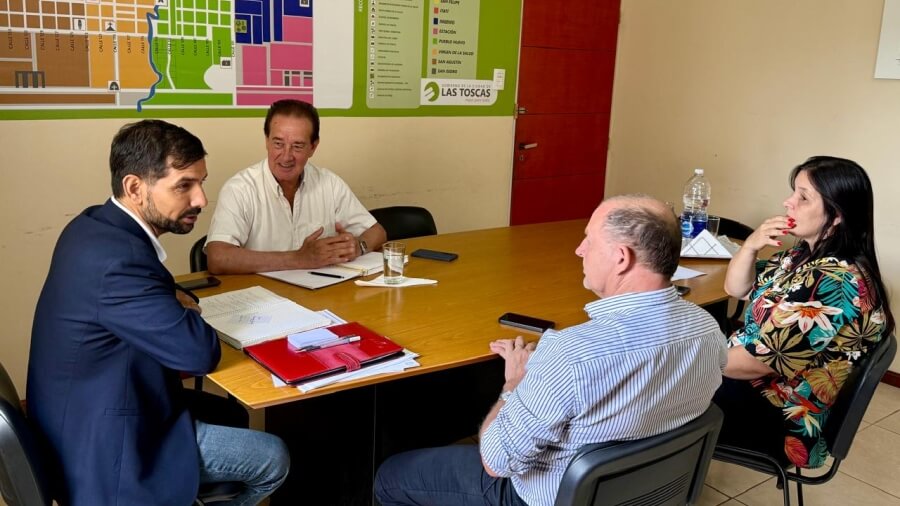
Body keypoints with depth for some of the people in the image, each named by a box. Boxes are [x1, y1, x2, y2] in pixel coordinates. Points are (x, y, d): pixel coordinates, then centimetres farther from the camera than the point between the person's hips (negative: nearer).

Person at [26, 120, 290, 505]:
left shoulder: (95, 226, 0)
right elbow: (201, 353, -26)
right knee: (273, 459, 1)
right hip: (106, 448, -9)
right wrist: (184, 307, -6)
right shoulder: (117, 257, -31)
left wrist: (173, 301, -5)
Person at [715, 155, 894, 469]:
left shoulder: (836, 284, -27)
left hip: (781, 420, -9)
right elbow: (735, 289, 11)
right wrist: (751, 245, -8)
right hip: (752, 385, 9)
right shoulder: (806, 254, 3)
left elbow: (758, 361, -25)